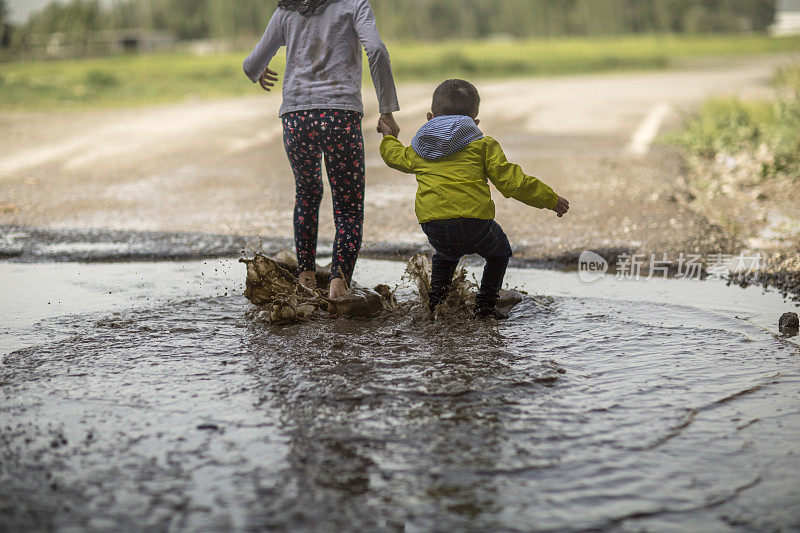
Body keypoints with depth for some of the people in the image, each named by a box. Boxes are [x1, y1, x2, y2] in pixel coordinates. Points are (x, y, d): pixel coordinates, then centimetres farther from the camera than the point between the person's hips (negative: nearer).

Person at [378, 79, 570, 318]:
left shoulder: (418, 150, 20)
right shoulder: (482, 146, 9)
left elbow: (396, 157, 42)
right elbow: (511, 182, 4)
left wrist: (390, 138, 65)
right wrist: (550, 199, 12)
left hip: (433, 227, 3)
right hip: (474, 221, -3)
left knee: (446, 256, 36)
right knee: (499, 252, 26)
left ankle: (435, 300, 23)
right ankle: (485, 305, 18)